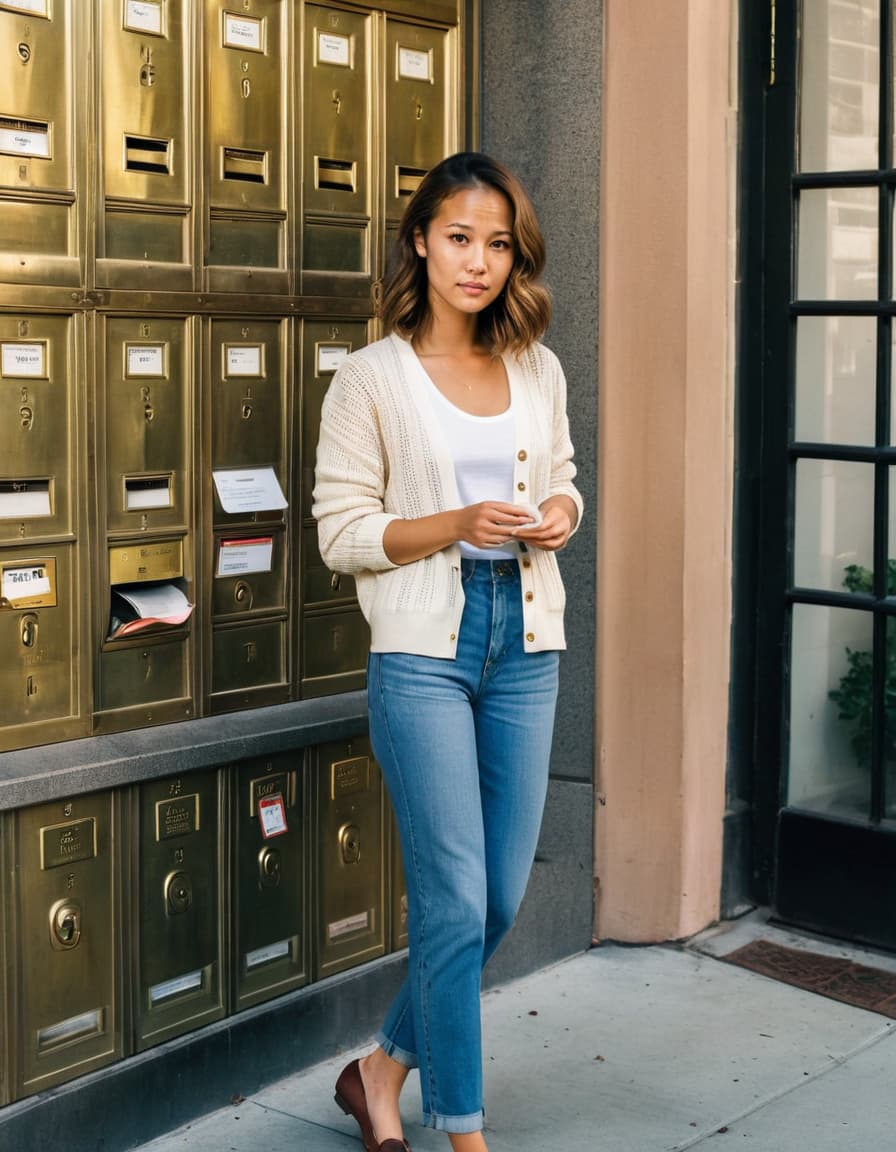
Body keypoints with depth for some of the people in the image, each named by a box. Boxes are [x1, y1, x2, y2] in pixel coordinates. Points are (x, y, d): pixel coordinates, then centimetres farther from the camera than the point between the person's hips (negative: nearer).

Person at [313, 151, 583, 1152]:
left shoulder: (538, 371, 9)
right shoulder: (371, 377, -5)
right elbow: (340, 531, -6)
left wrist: (561, 511, -2)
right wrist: (458, 525, -20)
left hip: (525, 644, 5)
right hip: (424, 653, -5)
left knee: (501, 898, 9)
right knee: (456, 903, -4)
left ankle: (383, 1070, 31)